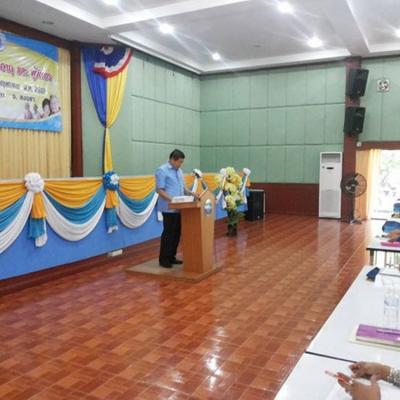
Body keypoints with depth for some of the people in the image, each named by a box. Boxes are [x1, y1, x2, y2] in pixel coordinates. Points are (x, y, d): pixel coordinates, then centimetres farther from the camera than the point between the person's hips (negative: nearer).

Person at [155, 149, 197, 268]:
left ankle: (171, 257, 22)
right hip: (169, 208, -8)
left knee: (177, 233, 11)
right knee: (168, 233, -2)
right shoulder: (162, 170, -10)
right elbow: (159, 190, -14)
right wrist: (172, 200, -24)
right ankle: (163, 259, 9)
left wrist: (190, 193, 3)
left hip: (179, 208, 8)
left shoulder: (179, 171, 15)